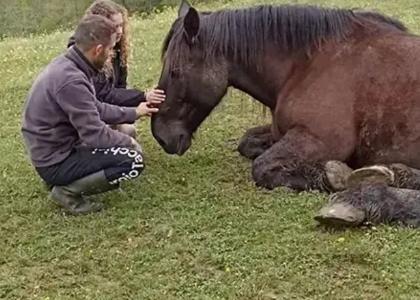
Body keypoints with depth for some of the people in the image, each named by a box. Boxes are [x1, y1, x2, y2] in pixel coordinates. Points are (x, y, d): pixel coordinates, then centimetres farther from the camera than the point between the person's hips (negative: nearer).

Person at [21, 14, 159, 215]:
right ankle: (67, 191, -5)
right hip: (55, 162, -10)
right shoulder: (70, 80, -29)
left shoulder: (66, 65, 2)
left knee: (118, 136, 22)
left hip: (54, 148, 10)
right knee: (134, 161, -16)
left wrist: (134, 113, 18)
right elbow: (96, 136, -24)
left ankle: (67, 183, 13)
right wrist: (129, 142, -7)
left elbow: (95, 109, 15)